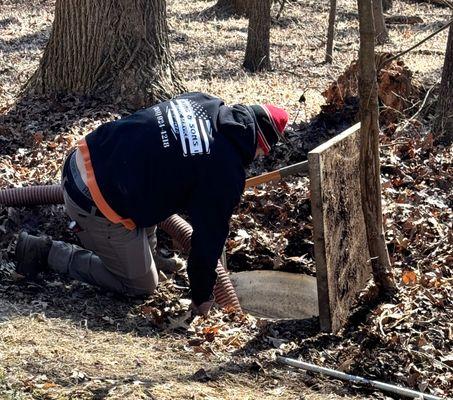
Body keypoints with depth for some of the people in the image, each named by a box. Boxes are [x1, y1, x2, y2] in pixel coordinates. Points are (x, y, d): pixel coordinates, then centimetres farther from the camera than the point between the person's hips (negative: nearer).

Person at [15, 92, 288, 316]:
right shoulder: (226, 173, -15)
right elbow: (210, 236, -6)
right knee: (140, 286, 12)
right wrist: (202, 297, 10)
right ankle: (48, 254, 7)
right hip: (98, 205, -9)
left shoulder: (203, 102, 5)